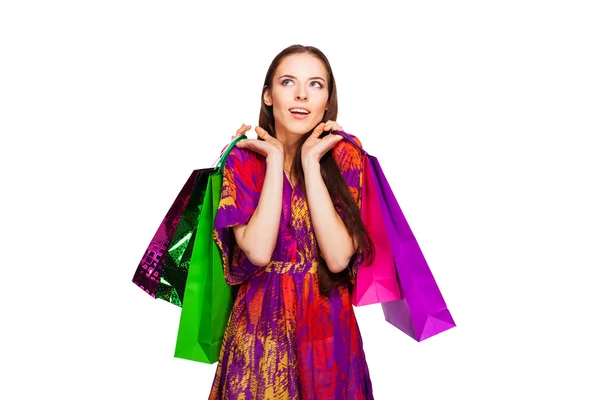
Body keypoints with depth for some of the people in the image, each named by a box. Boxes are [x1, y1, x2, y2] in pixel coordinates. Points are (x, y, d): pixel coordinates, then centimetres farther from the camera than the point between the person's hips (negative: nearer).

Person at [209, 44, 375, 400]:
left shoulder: (345, 155, -8)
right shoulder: (244, 157, -8)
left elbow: (338, 258, -18)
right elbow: (258, 252, -20)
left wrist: (311, 161, -19)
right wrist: (275, 160, -19)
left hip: (327, 322, 1)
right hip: (262, 321, 0)